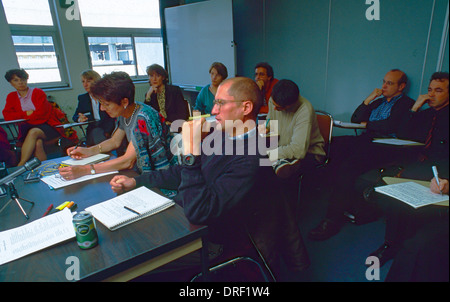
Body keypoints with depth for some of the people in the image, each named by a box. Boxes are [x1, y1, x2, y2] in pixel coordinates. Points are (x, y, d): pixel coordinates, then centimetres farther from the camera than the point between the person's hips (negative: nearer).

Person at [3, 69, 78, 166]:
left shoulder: (38, 92, 7)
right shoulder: (11, 97, 18)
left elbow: (41, 113, -5)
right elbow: (7, 116, 4)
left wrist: (25, 117, -2)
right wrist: (25, 113, -6)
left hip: (46, 124, -2)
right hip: (28, 129, 2)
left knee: (33, 132, -36)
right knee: (37, 143, -33)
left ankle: (20, 166, -36)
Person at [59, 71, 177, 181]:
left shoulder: (142, 119, -26)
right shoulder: (124, 113, 0)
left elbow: (128, 161, -29)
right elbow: (115, 141, 16)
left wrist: (84, 170, -30)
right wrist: (89, 151, -1)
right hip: (145, 173, 8)